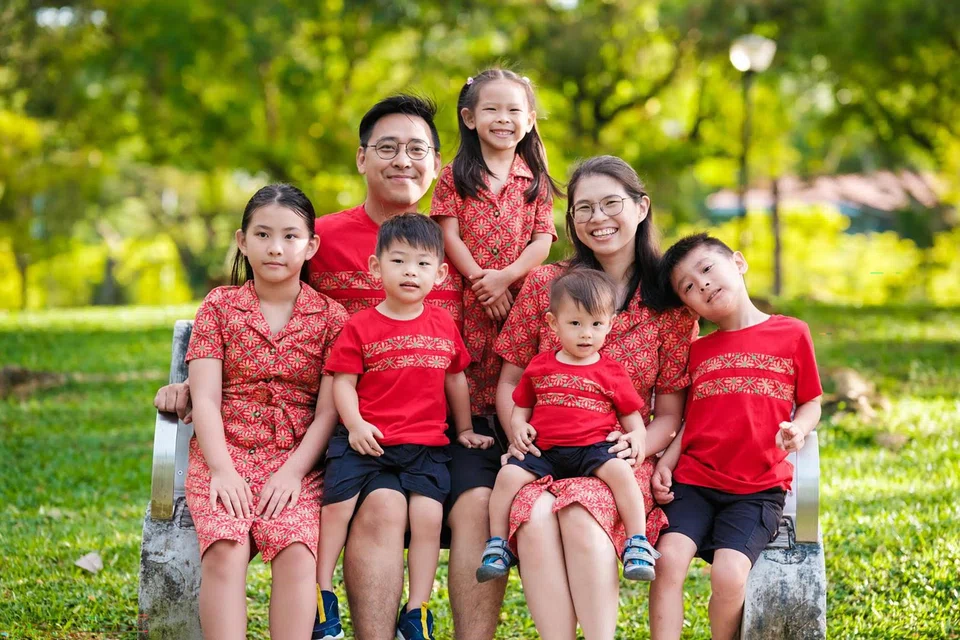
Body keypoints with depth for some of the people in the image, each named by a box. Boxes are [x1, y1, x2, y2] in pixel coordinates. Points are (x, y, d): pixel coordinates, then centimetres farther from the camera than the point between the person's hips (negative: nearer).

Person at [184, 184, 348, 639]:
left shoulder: (331, 317, 9)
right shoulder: (219, 306, 11)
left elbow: (328, 411, 2)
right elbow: (205, 398, 2)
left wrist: (293, 472, -12)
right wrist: (222, 469, -12)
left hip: (296, 463, 0)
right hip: (225, 455, 0)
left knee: (296, 551, -29)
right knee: (225, 549, -28)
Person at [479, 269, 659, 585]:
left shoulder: (612, 372, 11)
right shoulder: (539, 366, 15)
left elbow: (631, 415, 15)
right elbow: (520, 409, 21)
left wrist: (636, 436, -9)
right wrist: (519, 428, -3)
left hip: (594, 449, -2)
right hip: (544, 451, 2)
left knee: (620, 470, -31)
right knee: (508, 474, -23)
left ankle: (638, 543, -27)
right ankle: (497, 544, -11)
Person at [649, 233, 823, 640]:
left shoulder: (791, 334, 4)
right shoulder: (697, 351, 13)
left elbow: (811, 404, 10)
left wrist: (797, 430, -11)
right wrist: (665, 463, 0)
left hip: (758, 490, -3)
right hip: (693, 483, 3)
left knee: (729, 572, -23)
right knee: (669, 556, -22)